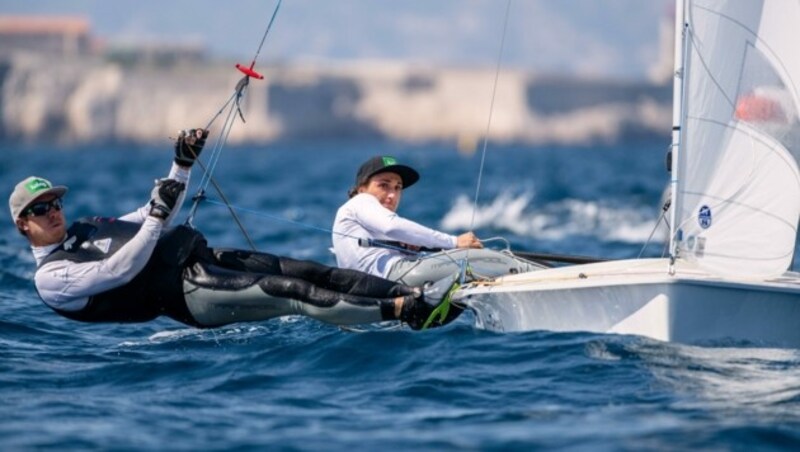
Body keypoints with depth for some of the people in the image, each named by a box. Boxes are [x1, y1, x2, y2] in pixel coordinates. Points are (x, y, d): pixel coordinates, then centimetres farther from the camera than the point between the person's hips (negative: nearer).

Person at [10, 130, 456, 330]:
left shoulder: (87, 228, 25)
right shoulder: (50, 277, -1)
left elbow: (150, 223, 30)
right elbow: (121, 270, -14)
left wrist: (183, 165, 18)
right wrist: (158, 215, -15)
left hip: (202, 257, 9)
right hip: (184, 292, -9)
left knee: (312, 272, -8)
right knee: (292, 292, -24)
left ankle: (413, 294, -17)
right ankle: (399, 311, -32)